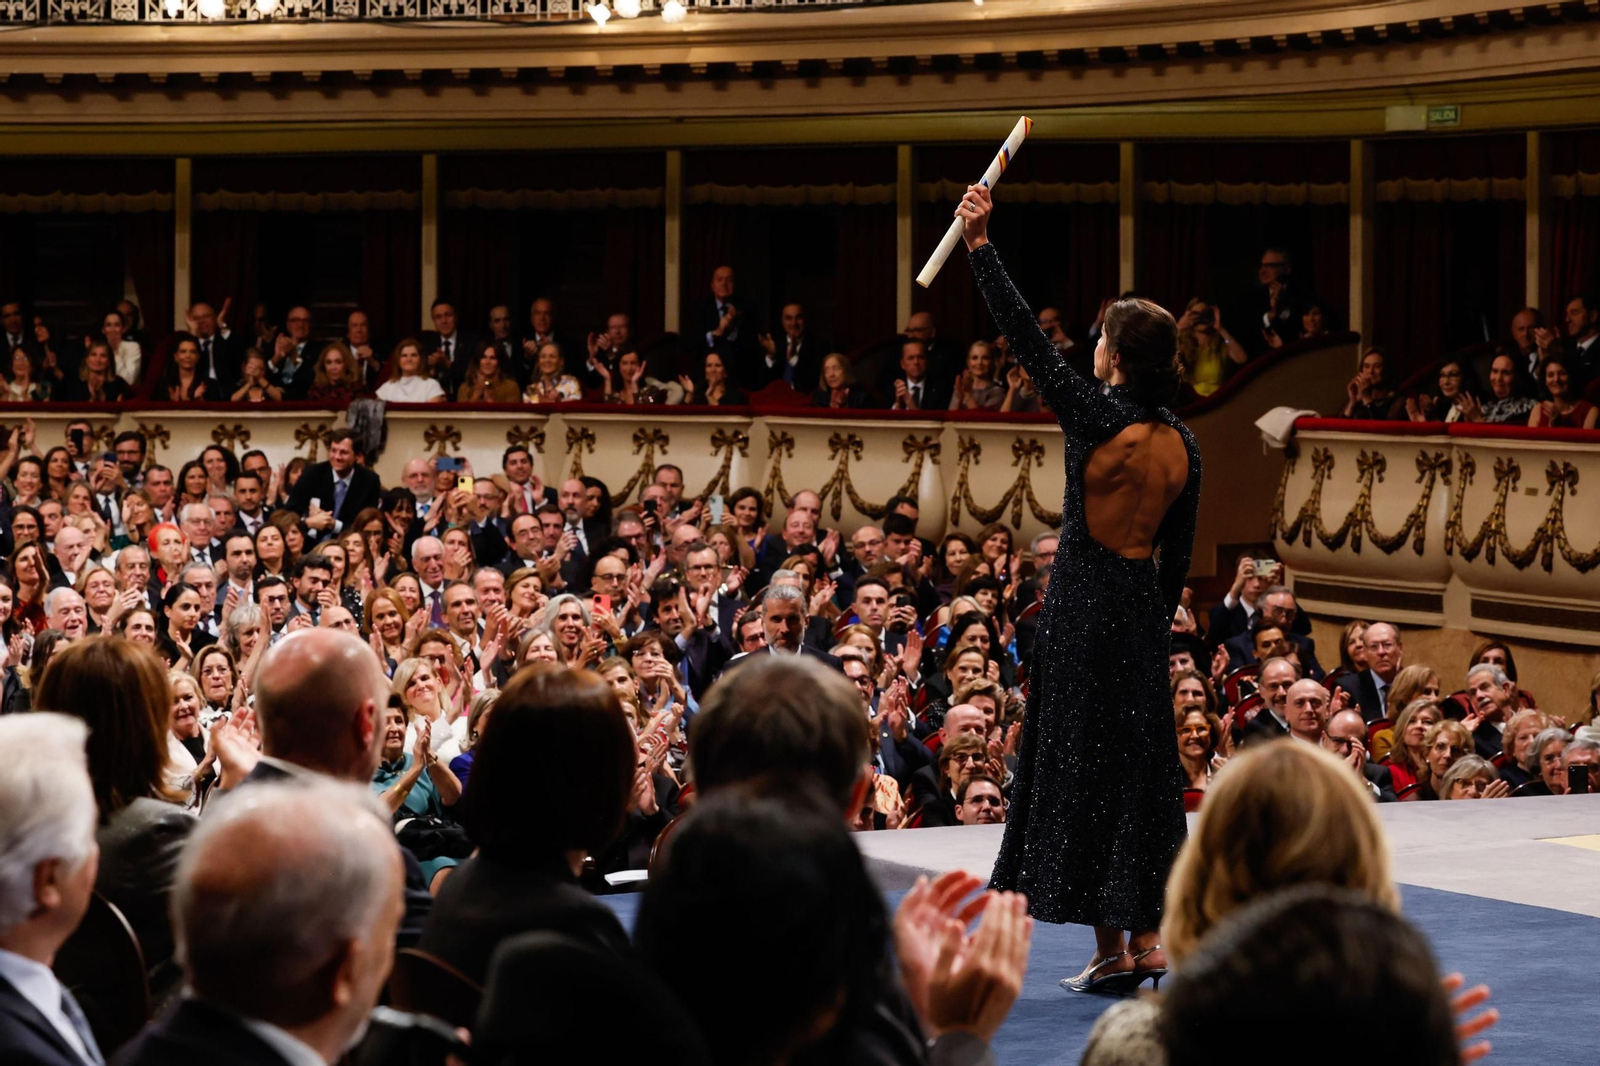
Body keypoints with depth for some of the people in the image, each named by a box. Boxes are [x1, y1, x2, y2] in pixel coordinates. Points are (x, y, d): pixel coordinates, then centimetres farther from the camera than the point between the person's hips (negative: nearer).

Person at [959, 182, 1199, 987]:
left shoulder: (1094, 419, -13)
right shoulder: (1182, 446, 2)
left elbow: (1025, 337, -13)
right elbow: (1178, 557, 8)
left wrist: (980, 243, -11)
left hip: (1083, 604, -5)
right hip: (1143, 607, 5)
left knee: (1084, 760, 1)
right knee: (1144, 762, 11)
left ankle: (1111, 946, 1)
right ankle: (1149, 935, 11)